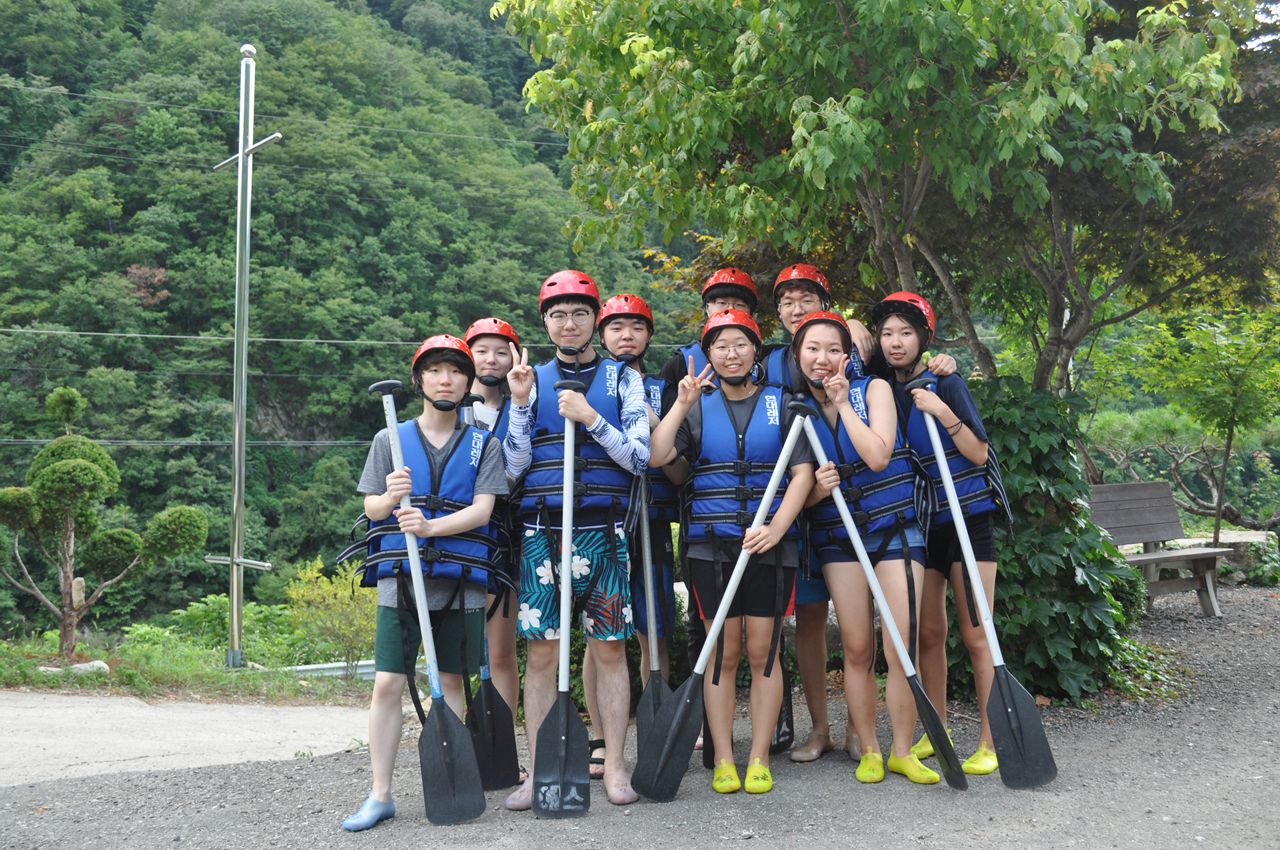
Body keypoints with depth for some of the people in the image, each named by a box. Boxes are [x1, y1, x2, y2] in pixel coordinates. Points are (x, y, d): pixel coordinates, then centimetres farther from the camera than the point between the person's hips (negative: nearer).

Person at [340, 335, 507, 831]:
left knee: (451, 682, 6)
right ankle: (380, 795, 6)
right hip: (399, 577, 0)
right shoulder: (389, 440, 11)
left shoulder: (483, 445, 8)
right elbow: (371, 508, 8)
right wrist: (391, 498, -16)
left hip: (460, 580, 0)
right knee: (387, 684, -3)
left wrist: (430, 526, -20)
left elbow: (482, 511, -3)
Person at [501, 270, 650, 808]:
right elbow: (513, 466, 5)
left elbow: (639, 459, -2)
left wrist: (591, 418, -13)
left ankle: (614, 766, 12)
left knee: (610, 648, 2)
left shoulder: (622, 379, 8)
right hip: (541, 531, 1)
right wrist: (520, 404, -5)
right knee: (541, 651, 1)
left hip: (603, 531, -1)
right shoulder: (532, 380, 11)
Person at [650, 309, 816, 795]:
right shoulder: (697, 406, 10)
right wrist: (681, 405, -7)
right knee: (723, 651, 3)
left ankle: (759, 759, 11)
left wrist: (776, 527, -12)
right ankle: (723, 760, 11)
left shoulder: (780, 403, 9)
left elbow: (802, 472, 0)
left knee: (763, 650, 2)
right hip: (712, 543, 0)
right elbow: (657, 458, -5)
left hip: (771, 541, 0)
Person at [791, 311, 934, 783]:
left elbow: (878, 456, -16)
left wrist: (842, 402, -11)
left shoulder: (873, 389, -1)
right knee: (856, 649, 2)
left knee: (901, 647, -6)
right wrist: (817, 489, -15)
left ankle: (902, 751, 7)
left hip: (895, 527, -2)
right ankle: (868, 751, 15)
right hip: (837, 536, 2)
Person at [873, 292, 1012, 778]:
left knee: (975, 633, -4)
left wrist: (944, 413, -20)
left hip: (967, 517, -5)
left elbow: (979, 453, -8)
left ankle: (990, 741, 3)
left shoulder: (945, 385, -6)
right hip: (919, 523, 5)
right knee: (928, 632, 9)